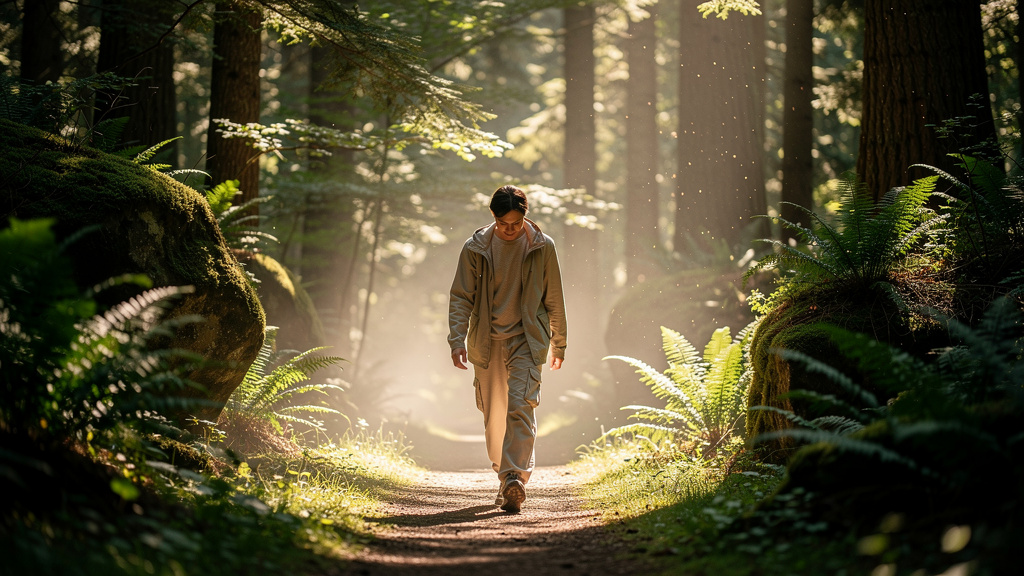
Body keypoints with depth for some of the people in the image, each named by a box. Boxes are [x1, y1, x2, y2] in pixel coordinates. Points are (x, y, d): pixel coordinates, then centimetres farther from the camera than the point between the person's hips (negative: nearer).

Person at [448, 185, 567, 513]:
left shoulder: (542, 247, -3)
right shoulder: (475, 249, -2)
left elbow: (554, 300, 7)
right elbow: (460, 298, 0)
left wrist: (558, 344, 13)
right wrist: (457, 340, -12)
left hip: (527, 340, -2)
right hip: (486, 343, 2)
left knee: (520, 406, -18)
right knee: (493, 416, 8)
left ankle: (516, 478, -24)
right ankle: (505, 478, 24)